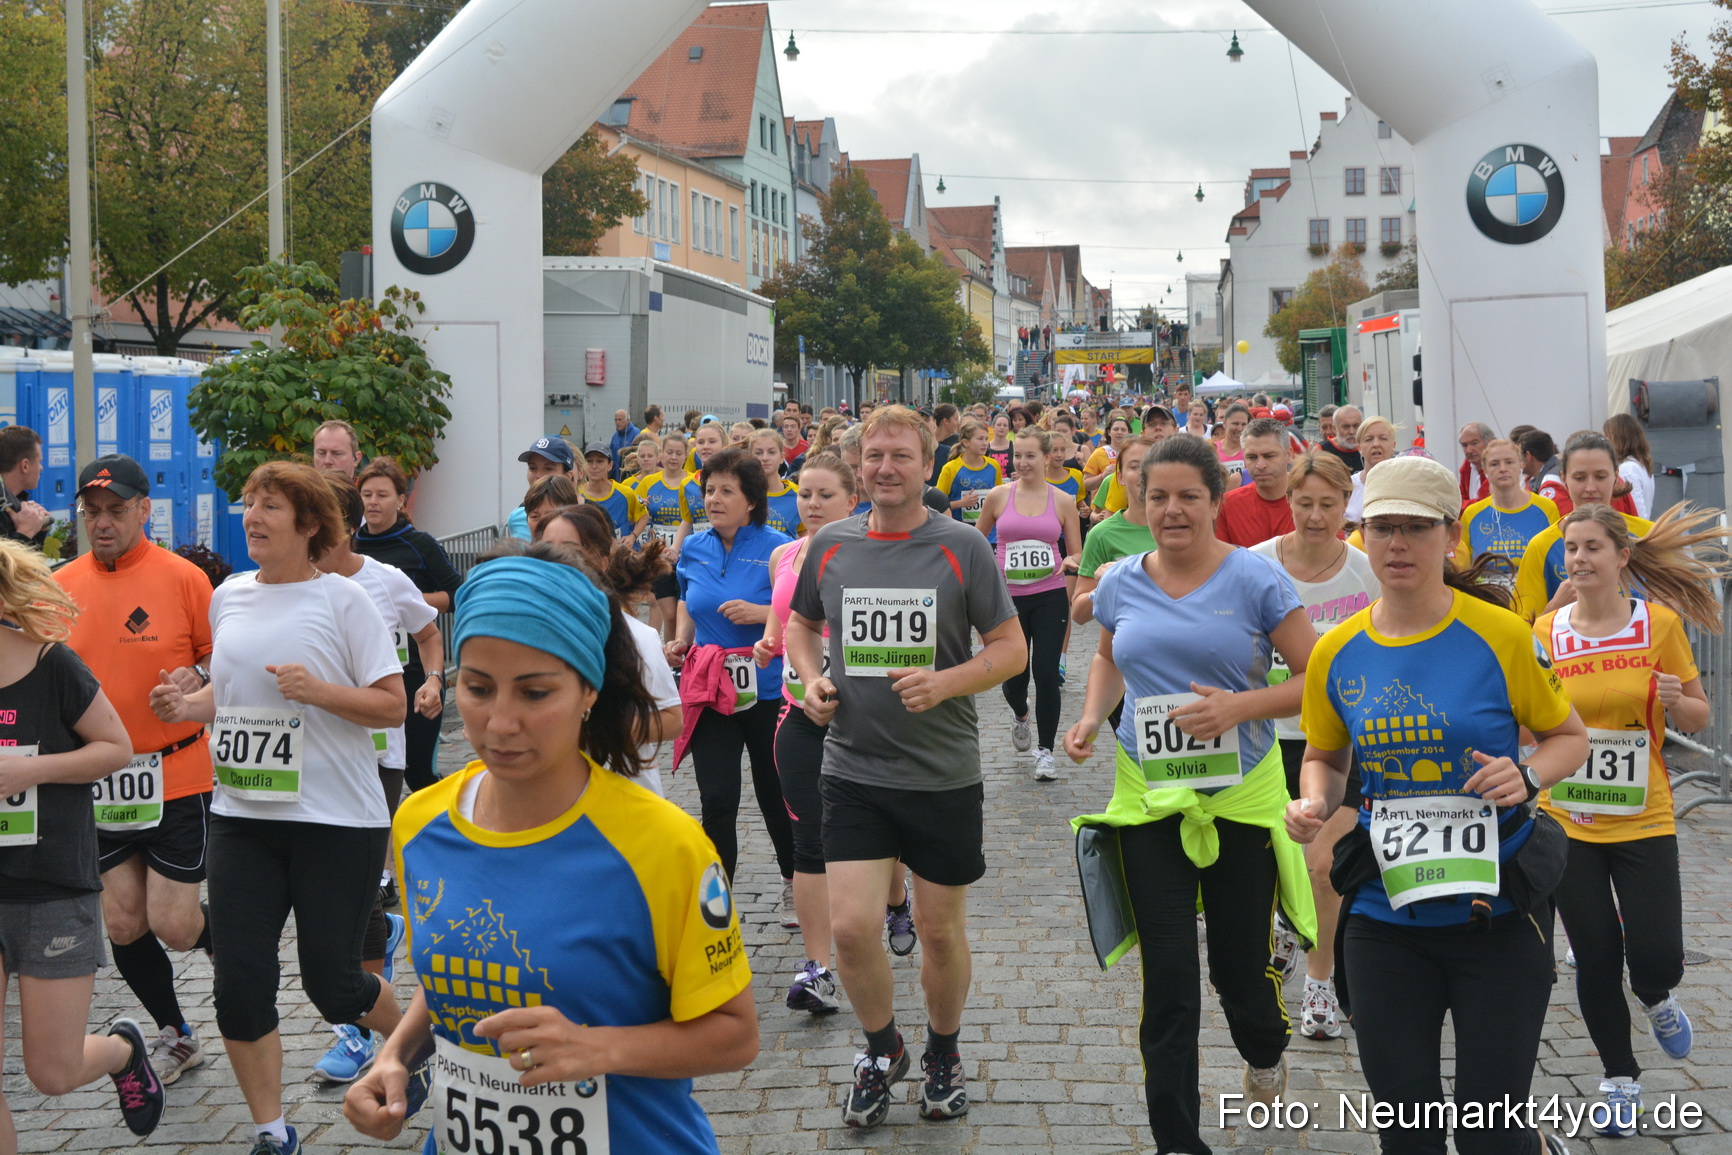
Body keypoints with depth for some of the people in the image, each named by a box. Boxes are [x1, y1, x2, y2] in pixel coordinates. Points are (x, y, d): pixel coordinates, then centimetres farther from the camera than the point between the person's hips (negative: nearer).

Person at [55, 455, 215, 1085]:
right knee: (123, 924, 8)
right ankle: (174, 1034, 29)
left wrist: (197, 680, -20)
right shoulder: (60, 587, 4)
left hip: (175, 778, -4)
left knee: (174, 926, -5)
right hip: (98, 780, 4)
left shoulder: (183, 578, -7)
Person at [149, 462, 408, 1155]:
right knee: (239, 984, 0)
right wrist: (189, 707, 2)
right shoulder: (228, 597, 9)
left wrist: (319, 690, -23)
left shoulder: (342, 599, -7)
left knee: (331, 985, 2)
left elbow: (393, 706, -8)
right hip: (242, 815, 5)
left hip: (336, 819, -5)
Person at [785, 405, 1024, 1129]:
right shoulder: (830, 545, 3)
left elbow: (1011, 647, -3)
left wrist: (944, 683, -20)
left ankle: (943, 1054, 36)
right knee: (851, 927, -8)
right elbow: (801, 625, 19)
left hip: (945, 775, -1)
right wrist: (810, 680, -1)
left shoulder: (963, 547, -6)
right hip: (853, 769, 2)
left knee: (941, 932, 10)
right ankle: (881, 1048, 21)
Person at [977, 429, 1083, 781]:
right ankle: (1020, 715, 42)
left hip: (1050, 596, -1)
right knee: (1013, 674, 6)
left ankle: (1045, 750, 8)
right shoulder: (998, 496, 0)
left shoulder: (1062, 501, 1)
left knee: (1047, 673, -7)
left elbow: (1077, 554, 6)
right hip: (1008, 597, 1)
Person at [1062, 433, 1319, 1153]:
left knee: (1242, 967, 8)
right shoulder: (1121, 583, 4)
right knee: (1168, 985, -1)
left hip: (1241, 797, -2)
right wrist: (1092, 716, 6)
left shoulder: (1254, 579, -7)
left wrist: (1239, 706, -21)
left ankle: (1265, 1053, 45)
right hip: (1148, 798, 2)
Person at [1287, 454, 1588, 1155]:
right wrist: (1313, 804, -6)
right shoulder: (1336, 654, 0)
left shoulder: (1499, 636, -9)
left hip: (1497, 911, -3)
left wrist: (1527, 775, -18)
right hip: (1384, 918, 3)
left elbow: (1569, 738, 2)